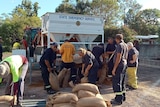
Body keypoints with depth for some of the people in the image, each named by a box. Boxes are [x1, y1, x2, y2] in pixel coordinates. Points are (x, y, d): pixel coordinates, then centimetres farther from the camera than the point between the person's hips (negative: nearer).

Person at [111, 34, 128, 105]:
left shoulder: (120, 45, -16)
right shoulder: (125, 45, 13)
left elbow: (118, 58, -21)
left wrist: (114, 68, -20)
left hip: (119, 65, -10)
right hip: (124, 64, 10)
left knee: (116, 82, -5)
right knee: (122, 81, 17)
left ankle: (118, 100, -1)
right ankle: (123, 97, 27)